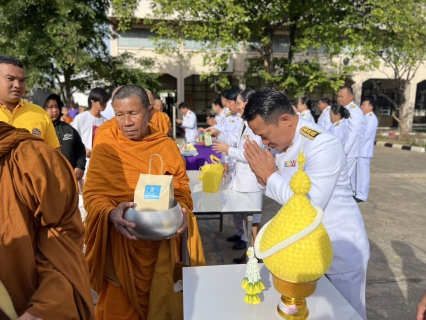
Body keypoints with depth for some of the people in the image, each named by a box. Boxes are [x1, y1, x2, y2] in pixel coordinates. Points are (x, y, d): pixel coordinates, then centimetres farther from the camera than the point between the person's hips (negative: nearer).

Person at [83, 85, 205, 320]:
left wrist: (182, 210, -21)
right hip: (118, 243, -1)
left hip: (161, 244, 2)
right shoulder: (106, 141, -7)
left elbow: (183, 191, 1)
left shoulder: (166, 146, -2)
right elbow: (92, 194, -10)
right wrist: (111, 213, -30)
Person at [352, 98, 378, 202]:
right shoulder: (363, 117, 17)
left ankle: (361, 196, 5)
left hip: (364, 151, -9)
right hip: (357, 150, 9)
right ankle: (354, 192, 26)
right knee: (354, 172, 15)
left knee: (362, 172, -2)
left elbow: (365, 135, -19)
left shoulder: (371, 118, -12)